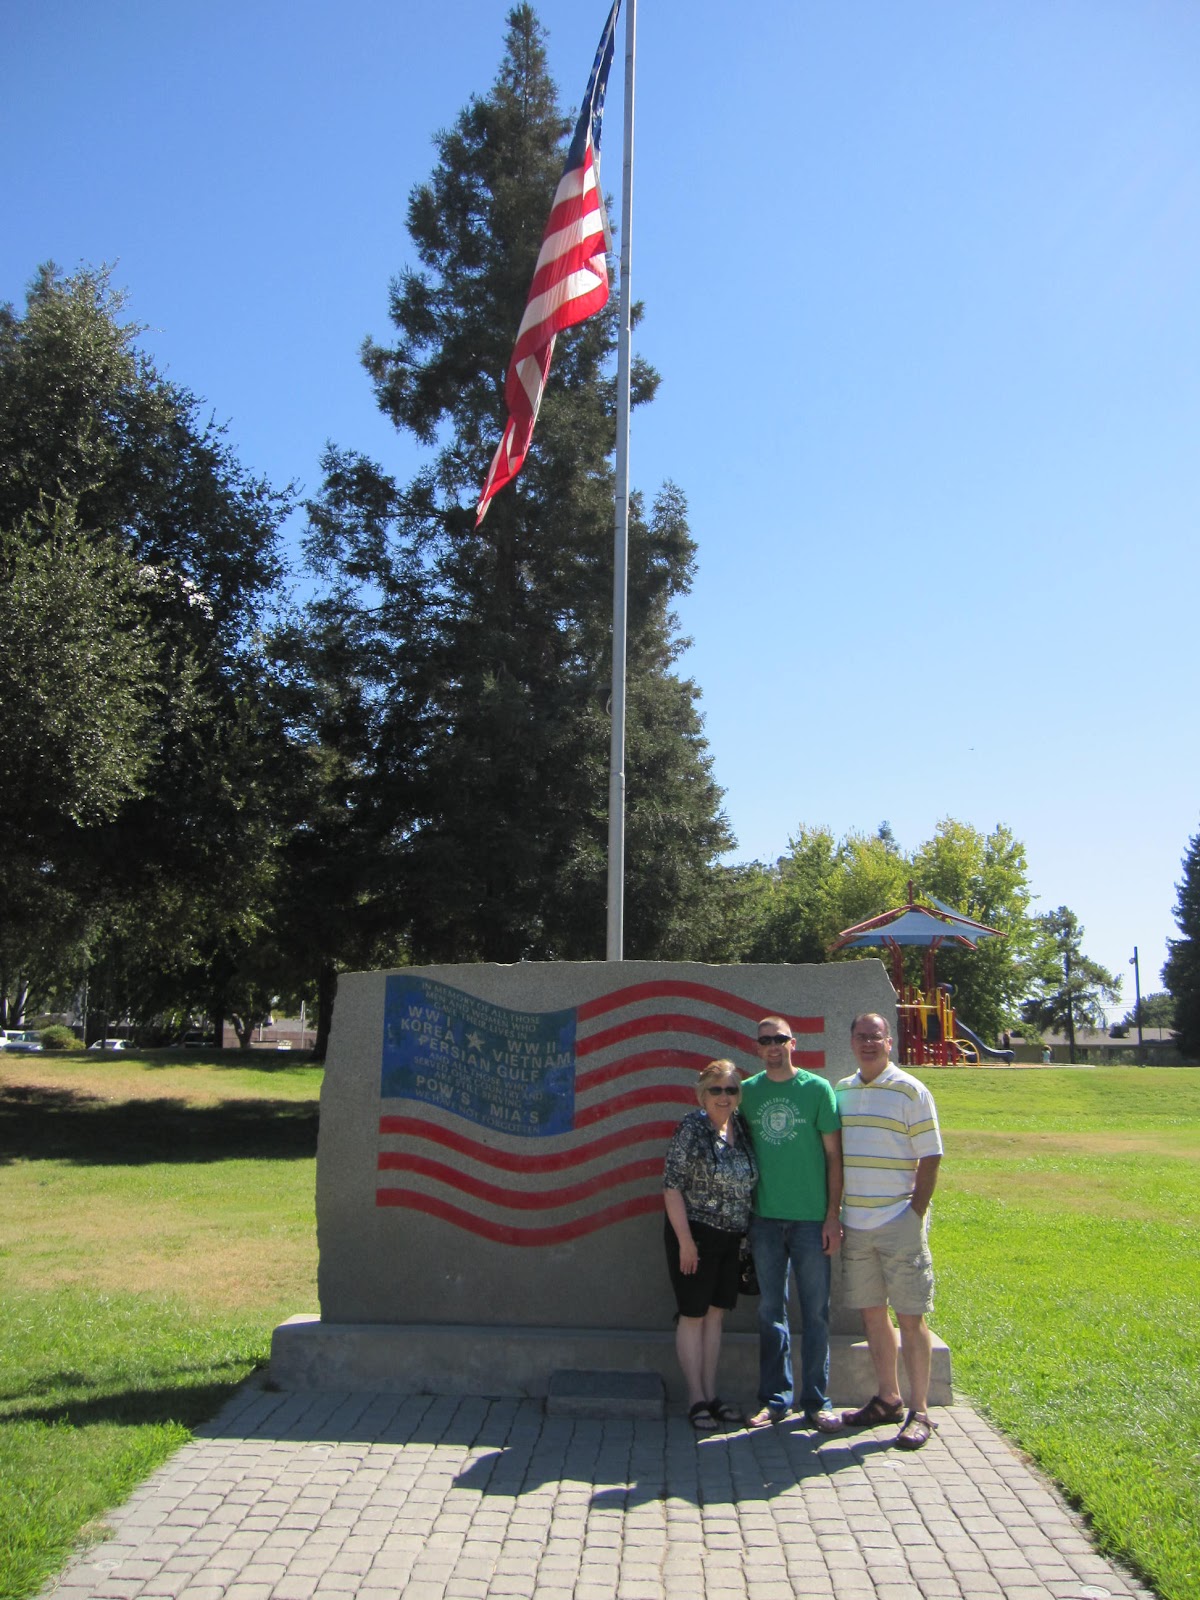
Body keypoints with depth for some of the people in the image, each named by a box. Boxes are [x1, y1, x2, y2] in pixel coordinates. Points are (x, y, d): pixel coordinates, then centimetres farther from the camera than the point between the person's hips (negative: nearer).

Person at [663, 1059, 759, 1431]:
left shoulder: (741, 1127, 5)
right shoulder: (691, 1128, -13)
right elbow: (672, 1186, -15)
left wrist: (746, 1232, 12)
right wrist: (685, 1240, -17)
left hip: (730, 1238, 6)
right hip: (695, 1233, -6)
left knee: (716, 1315, 13)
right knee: (693, 1315, 3)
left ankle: (711, 1395, 22)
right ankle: (696, 1399, 13)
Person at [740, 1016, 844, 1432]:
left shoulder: (817, 1089, -4)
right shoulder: (747, 1091, 3)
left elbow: (833, 1155, -2)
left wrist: (833, 1215, -6)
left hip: (811, 1218, -2)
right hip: (765, 1218, 2)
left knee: (816, 1311, 5)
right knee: (771, 1311, 10)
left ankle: (816, 1401, 17)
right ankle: (775, 1398, 21)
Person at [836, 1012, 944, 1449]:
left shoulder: (910, 1091, -5)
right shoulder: (840, 1091, 10)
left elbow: (930, 1160, -6)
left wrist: (915, 1214, -10)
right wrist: (833, 1215, 10)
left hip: (900, 1224, -5)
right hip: (855, 1226, 5)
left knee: (911, 1317, 1)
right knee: (872, 1313, 12)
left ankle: (919, 1412, 11)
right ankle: (887, 1399, 26)